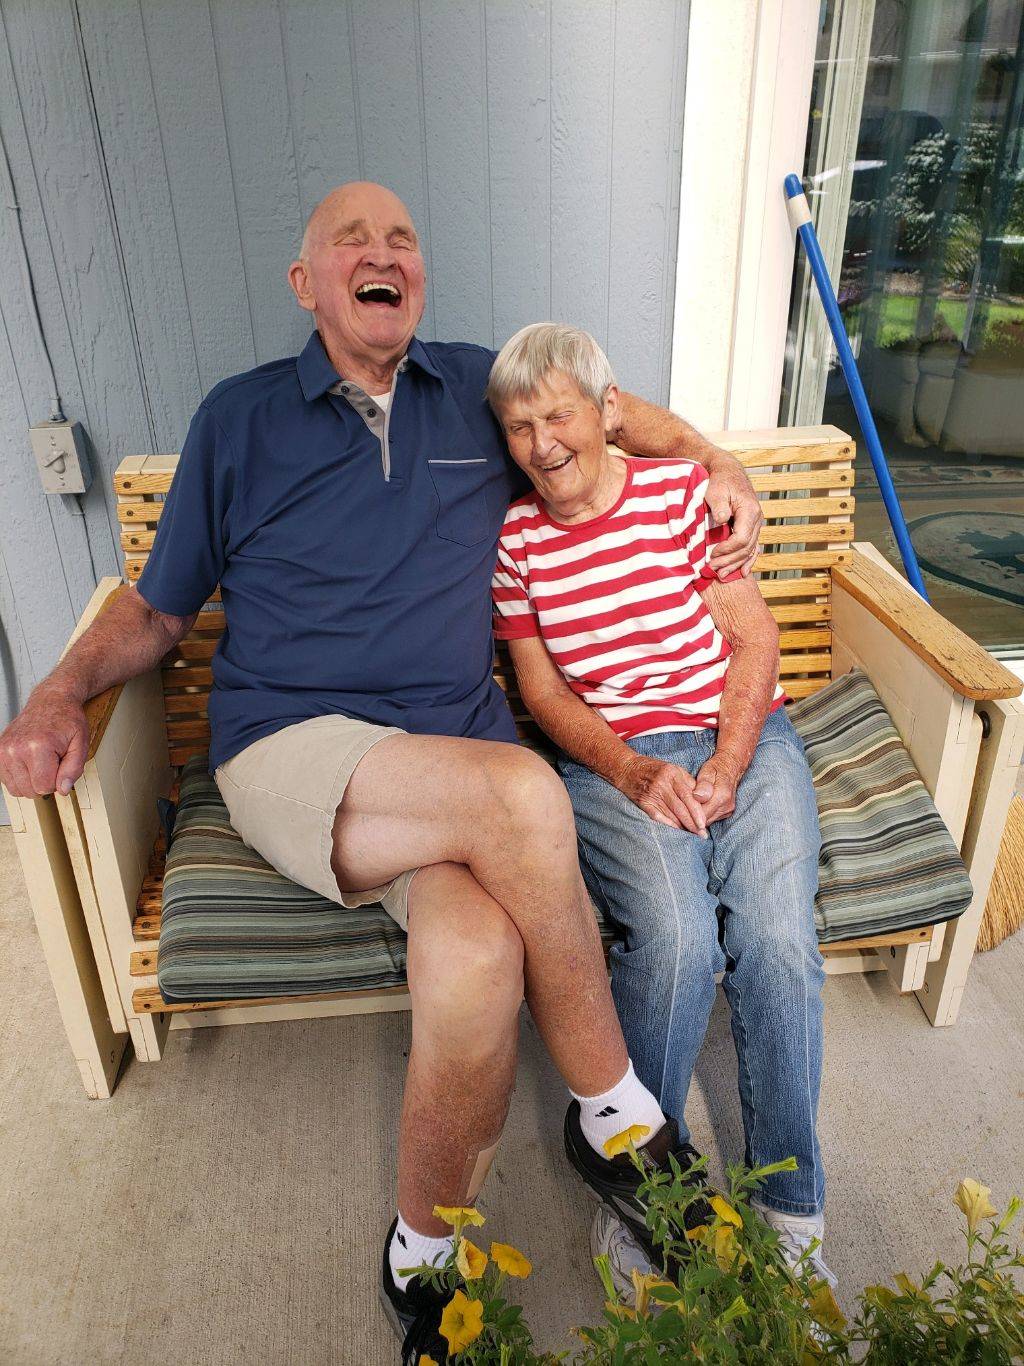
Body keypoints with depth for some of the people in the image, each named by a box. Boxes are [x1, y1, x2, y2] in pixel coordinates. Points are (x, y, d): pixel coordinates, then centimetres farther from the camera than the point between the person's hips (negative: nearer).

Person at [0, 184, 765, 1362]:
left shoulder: (476, 387, 16)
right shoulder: (239, 418, 10)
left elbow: (611, 410, 32)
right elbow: (158, 608, 14)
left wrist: (714, 464, 14)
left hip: (452, 759, 2)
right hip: (288, 755, -1)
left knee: (478, 963, -31)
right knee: (521, 792, -33)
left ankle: (422, 1257, -1)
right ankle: (620, 1117, -7)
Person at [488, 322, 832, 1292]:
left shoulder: (681, 491, 2)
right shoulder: (515, 539, 4)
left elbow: (754, 639, 2)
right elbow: (541, 689, 3)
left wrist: (729, 764, -12)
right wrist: (632, 771, -13)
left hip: (742, 739, 1)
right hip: (609, 759, -1)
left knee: (777, 937, -21)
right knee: (677, 937, -26)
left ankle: (789, 1204, 1)